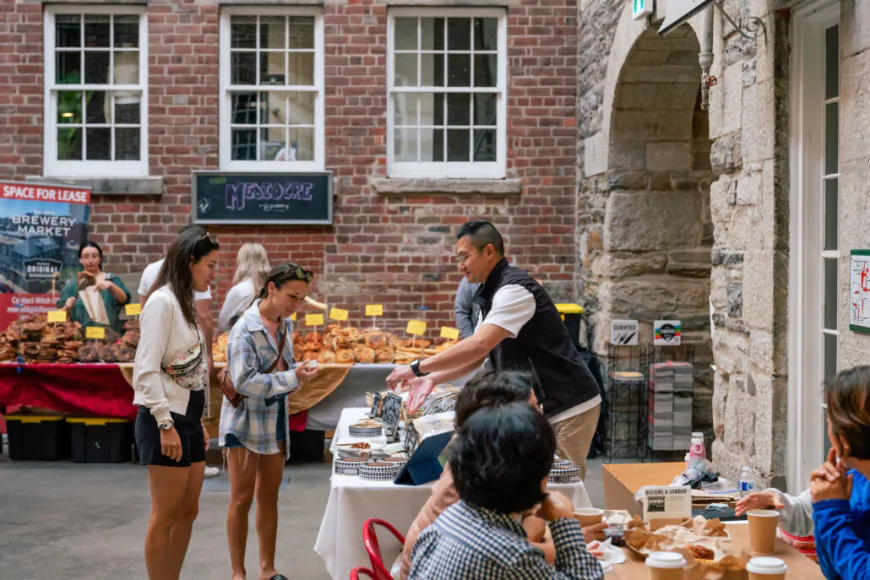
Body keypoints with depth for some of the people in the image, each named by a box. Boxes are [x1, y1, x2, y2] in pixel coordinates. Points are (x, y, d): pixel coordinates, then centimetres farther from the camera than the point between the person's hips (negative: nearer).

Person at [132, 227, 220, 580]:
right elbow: (146, 370, -20)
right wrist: (166, 425, -23)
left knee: (187, 512, 13)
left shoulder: (185, 304, 14)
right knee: (165, 517, -1)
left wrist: (197, 421, 17)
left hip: (188, 418, 9)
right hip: (165, 420, -9)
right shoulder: (163, 302, -14)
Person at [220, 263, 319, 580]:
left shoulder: (285, 325, 4)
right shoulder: (245, 329, -19)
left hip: (275, 420, 7)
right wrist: (292, 379, -28)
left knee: (269, 496, 13)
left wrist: (297, 374, 0)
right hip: (246, 421, -7)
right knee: (242, 498, 1)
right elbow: (244, 381, -26)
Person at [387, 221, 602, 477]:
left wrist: (417, 368, -26)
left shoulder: (514, 289, -20)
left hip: (568, 408, -9)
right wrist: (433, 379, -4)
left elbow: (479, 346, -31)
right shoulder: (491, 294, 10)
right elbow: (475, 357, 11)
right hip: (540, 407, 9)